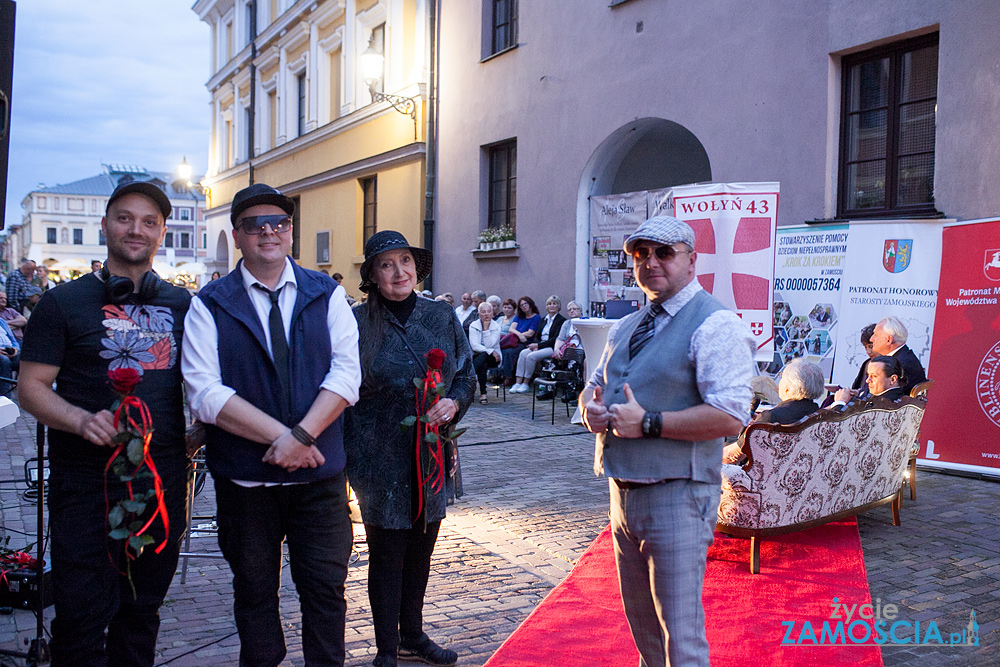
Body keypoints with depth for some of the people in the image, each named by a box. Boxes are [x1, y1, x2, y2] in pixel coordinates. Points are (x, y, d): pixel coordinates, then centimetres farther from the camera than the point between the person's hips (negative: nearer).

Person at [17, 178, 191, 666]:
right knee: (82, 618, 1)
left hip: (164, 480, 3)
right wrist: (83, 420, -21)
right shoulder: (65, 302, 0)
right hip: (86, 482, -3)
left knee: (142, 612, 15)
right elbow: (31, 388, -3)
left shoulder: (181, 305, 10)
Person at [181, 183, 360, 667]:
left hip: (320, 473, 1)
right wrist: (279, 435, -19)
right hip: (245, 478, 0)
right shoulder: (209, 306, -1)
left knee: (325, 586, 7)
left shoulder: (327, 295, 4)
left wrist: (301, 435, -19)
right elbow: (205, 393, -11)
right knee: (253, 591, 14)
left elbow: (346, 373, -6)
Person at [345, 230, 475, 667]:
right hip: (381, 458, -4)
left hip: (432, 455, 4)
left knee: (420, 552, 16)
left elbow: (467, 375, 11)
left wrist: (452, 404, -10)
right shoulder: (357, 323, -6)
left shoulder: (442, 317, 5)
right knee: (387, 556, 5)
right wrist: (351, 458, -8)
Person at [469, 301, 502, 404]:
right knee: (483, 365, -37)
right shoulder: (473, 326, 0)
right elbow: (474, 345, -13)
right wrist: (491, 351, -23)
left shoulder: (496, 327, -1)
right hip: (477, 356, 1)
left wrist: (486, 329, -14)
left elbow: (489, 344, -12)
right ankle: (483, 393, -39)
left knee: (483, 356, -38)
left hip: (493, 357, -1)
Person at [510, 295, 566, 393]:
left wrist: (538, 345, -15)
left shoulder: (562, 320, -3)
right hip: (540, 346, 7)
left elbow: (556, 339, -12)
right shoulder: (544, 320, 21)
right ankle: (518, 383, -24)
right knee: (523, 353, -19)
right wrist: (535, 345, -5)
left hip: (552, 348, -7)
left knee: (531, 356, -28)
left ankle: (526, 384, -18)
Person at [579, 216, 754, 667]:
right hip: (623, 491, 8)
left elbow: (729, 417, -22)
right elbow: (593, 387, 24)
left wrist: (648, 423, -21)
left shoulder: (714, 324, -13)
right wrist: (591, 408, 0)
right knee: (642, 626, 22)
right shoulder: (625, 328, 14)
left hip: (676, 497, -8)